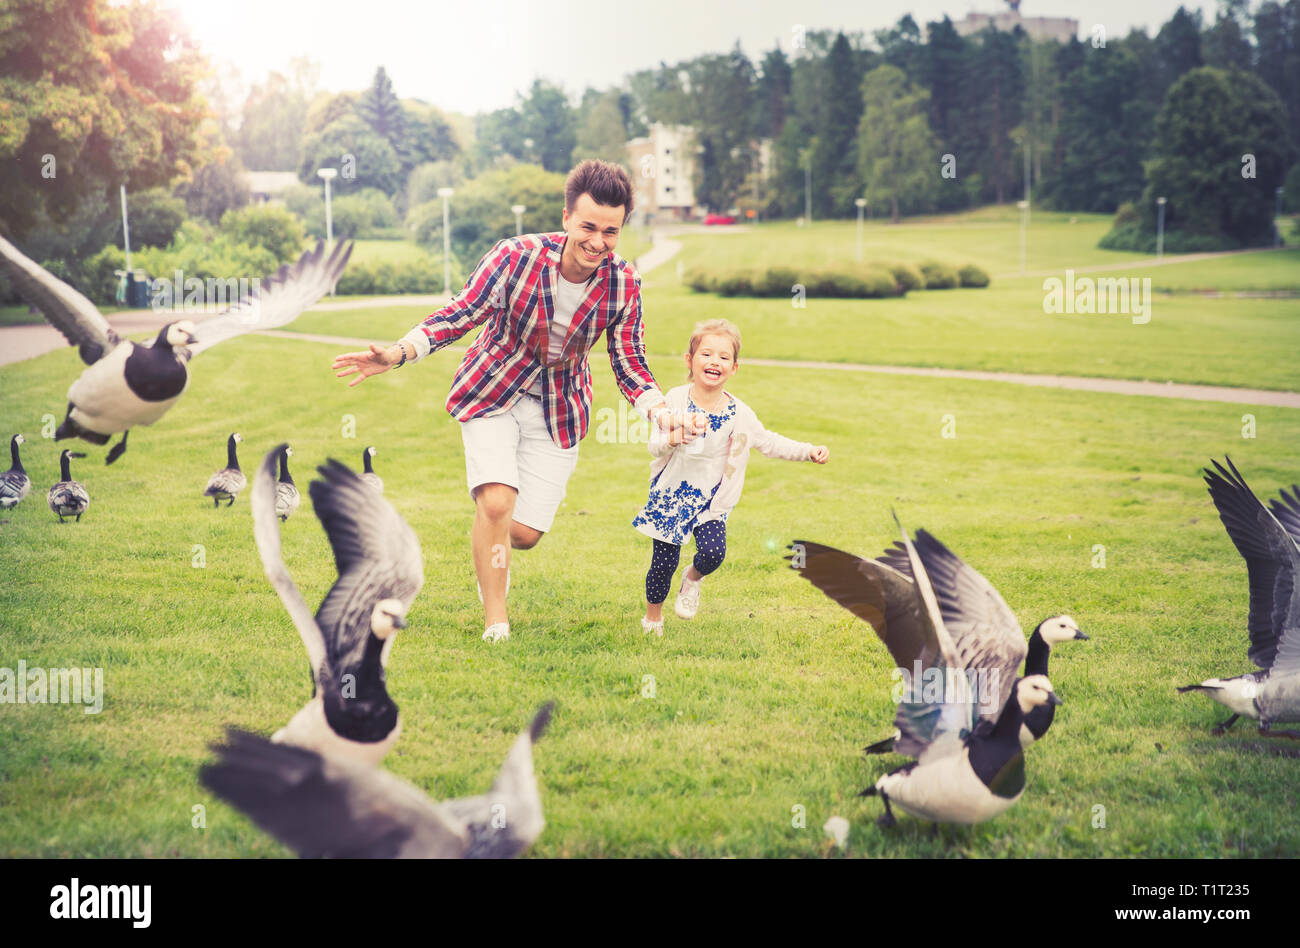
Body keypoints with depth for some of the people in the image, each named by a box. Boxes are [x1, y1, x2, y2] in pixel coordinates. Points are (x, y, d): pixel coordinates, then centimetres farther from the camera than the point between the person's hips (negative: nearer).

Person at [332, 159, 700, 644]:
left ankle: (492, 549, 40)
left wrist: (660, 412, -26)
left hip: (558, 411, 2)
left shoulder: (624, 284, -14)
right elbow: (459, 314, -17)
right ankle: (495, 623, -5)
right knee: (496, 503, -23)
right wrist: (398, 353, -32)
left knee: (525, 534, 0)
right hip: (492, 393, -2)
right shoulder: (516, 257, -23)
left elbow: (629, 364, -7)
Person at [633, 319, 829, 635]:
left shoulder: (738, 414, -8)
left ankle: (693, 578, 17)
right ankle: (652, 618, 27)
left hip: (710, 498, 1)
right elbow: (655, 445, -17)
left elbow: (769, 442, 2)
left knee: (713, 552, -20)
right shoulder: (676, 399, -12)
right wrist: (675, 438, -40)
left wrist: (809, 451, -8)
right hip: (672, 492, -1)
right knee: (664, 561, 0)